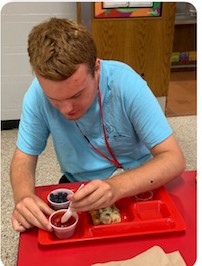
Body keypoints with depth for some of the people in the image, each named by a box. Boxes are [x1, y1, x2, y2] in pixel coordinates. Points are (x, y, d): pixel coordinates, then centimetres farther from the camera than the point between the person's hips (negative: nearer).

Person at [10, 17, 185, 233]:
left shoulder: (126, 83, -23)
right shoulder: (38, 93, -16)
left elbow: (173, 159, -21)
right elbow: (24, 157, -6)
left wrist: (117, 187, -37)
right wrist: (23, 196, -27)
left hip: (135, 186, -1)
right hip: (76, 187, 2)